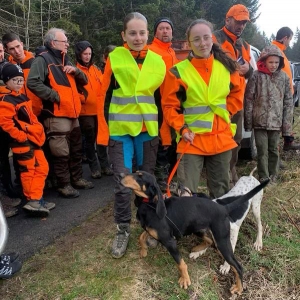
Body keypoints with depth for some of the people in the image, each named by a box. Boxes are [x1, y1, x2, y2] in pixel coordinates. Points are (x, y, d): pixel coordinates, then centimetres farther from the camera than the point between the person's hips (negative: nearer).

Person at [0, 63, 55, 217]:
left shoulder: (22, 97, 17)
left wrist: (39, 132, 14)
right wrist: (21, 136, -22)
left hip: (32, 139, 9)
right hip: (22, 142, -9)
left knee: (42, 168, 11)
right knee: (29, 170, -1)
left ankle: (37, 199, 19)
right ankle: (33, 201, 10)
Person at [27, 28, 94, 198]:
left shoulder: (66, 60, 18)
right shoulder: (43, 60, -8)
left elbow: (84, 81, 18)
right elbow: (33, 83, -23)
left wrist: (76, 71, -1)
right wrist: (54, 96, -19)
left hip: (72, 114, 8)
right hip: (56, 116, -8)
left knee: (76, 150, 16)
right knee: (62, 153, -2)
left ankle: (77, 179, 30)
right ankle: (64, 185, 10)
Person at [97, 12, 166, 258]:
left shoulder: (157, 61, 6)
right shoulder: (114, 58, -2)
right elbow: (103, 96, -2)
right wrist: (103, 131, -7)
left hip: (148, 130, 3)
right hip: (120, 129, -2)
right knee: (123, 183, -2)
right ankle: (123, 230, 16)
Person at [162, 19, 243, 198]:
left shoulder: (227, 66, 3)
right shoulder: (178, 71, -7)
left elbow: (237, 93, 18)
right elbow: (169, 106, -3)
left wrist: (226, 112, 4)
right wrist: (182, 129, -15)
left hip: (222, 138, 4)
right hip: (192, 139, -3)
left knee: (221, 190, 18)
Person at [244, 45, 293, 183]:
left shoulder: (284, 77, 4)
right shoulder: (256, 76, -4)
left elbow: (288, 102, 5)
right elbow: (249, 99, -3)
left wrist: (287, 124, 1)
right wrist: (248, 122, -6)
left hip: (276, 122, 3)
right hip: (259, 121, -2)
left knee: (274, 150, 12)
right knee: (262, 151, 1)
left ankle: (273, 177, 26)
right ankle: (264, 179, 12)